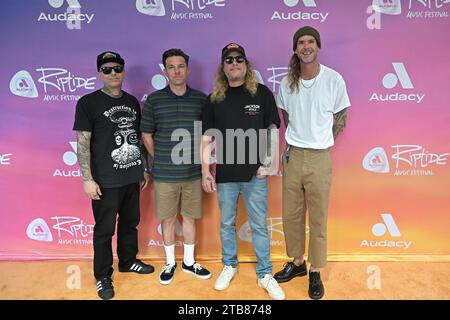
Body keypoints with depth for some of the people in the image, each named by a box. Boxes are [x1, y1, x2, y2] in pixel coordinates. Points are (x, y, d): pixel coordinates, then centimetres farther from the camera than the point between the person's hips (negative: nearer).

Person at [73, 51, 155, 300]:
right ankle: (103, 276, 23)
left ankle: (128, 261, 38)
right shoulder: (88, 103, -6)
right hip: (106, 180, -5)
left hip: (132, 176, 5)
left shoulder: (132, 102, 9)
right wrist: (87, 179, -14)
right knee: (104, 229, 6)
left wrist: (144, 169, 13)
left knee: (130, 222, 17)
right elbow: (82, 143, -10)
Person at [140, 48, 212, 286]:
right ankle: (170, 262, 31)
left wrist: (201, 159, 5)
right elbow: (147, 136, 4)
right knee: (168, 219, 11)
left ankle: (189, 262, 32)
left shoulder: (201, 99, 1)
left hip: (193, 172, 1)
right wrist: (162, 160, 5)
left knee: (189, 217, 14)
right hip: (164, 174, -1)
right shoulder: (153, 101, -3)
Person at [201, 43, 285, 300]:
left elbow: (272, 130, 3)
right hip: (225, 175, 2)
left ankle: (265, 274, 25)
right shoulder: (214, 99, 4)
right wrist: (206, 172, 0)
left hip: (255, 174, -1)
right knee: (227, 224, 15)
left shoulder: (262, 93, 0)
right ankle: (229, 266, 36)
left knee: (260, 226, 8)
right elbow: (207, 139, 4)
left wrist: (267, 163, -5)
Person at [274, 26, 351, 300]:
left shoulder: (334, 79, -5)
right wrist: (294, 144, 12)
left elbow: (340, 120, 5)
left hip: (319, 158, -3)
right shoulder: (287, 82, 4)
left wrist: (321, 144, 5)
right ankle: (297, 263, 32)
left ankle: (316, 272, 23)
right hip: (292, 156, 3)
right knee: (291, 215, 12)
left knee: (318, 218, 6)